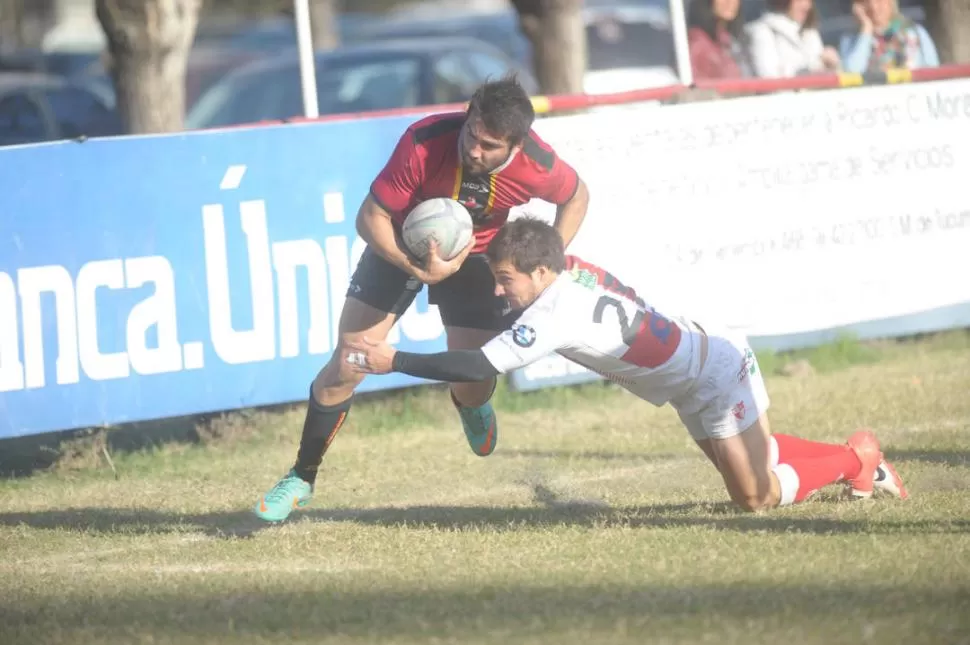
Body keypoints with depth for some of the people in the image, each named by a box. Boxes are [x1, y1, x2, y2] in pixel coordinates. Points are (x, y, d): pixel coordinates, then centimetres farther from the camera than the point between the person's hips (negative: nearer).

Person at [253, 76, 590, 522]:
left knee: (474, 388, -1)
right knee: (346, 368, -7)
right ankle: (301, 478, 12)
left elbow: (576, 197, -5)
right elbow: (370, 218, -27)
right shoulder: (424, 143, -37)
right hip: (401, 246, -1)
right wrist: (419, 270, -40)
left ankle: (470, 405, 41)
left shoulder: (537, 166, -30)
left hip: (477, 255, 1)